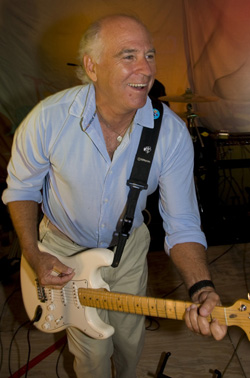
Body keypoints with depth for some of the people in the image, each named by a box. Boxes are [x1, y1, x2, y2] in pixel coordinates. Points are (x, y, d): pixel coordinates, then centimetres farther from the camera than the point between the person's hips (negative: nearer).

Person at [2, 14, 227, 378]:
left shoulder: (172, 133, -25)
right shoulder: (48, 119, -27)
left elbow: (182, 224, -20)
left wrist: (202, 290, -35)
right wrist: (34, 256, -16)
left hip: (129, 246, 2)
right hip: (67, 246, -1)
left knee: (130, 339, 23)